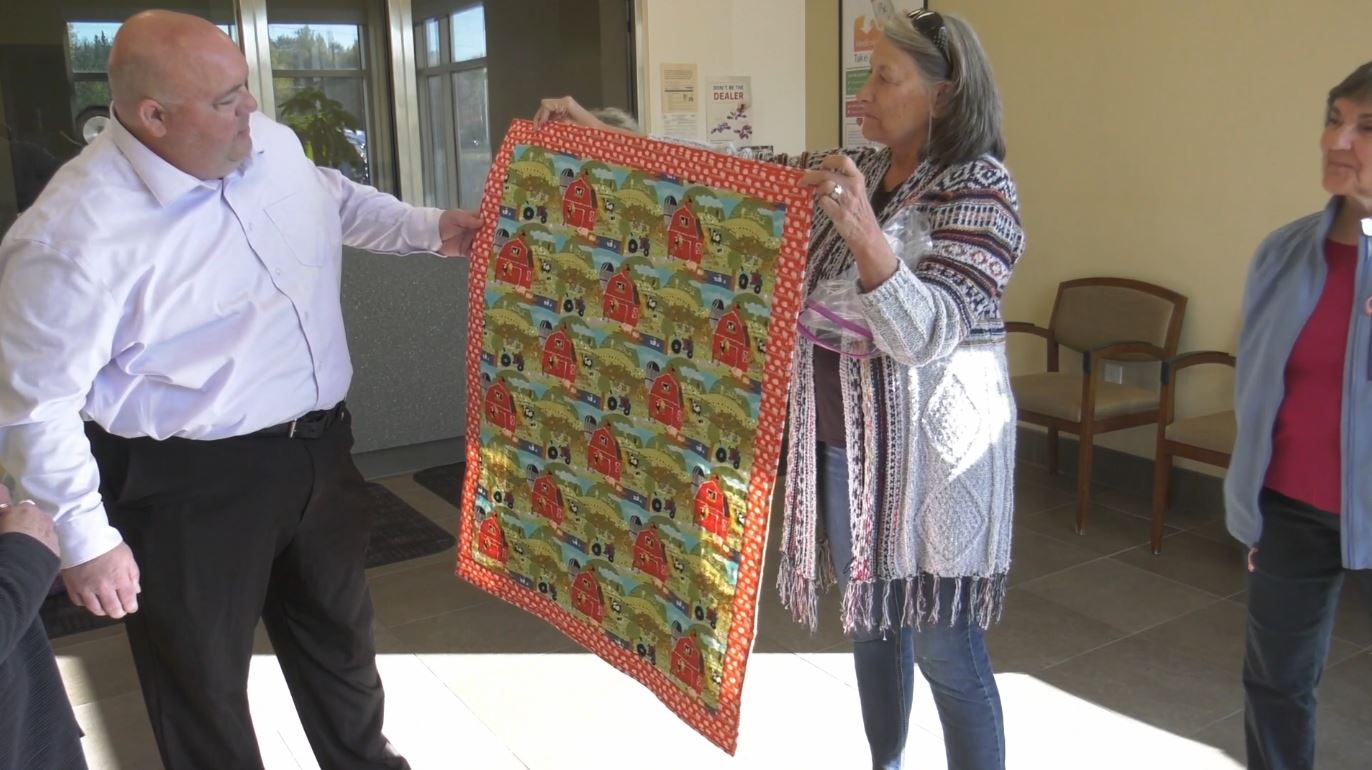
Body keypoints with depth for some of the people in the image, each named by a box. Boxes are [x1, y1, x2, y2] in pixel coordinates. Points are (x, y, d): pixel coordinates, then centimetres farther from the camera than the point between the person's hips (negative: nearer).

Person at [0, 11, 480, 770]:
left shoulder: (272, 142, -4)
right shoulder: (72, 235, -26)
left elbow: (331, 196, 19)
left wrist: (428, 229, 11)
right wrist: (86, 536, -15)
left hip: (319, 447, 7)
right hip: (191, 485, -7)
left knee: (340, 632, 27)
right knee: (204, 682, 13)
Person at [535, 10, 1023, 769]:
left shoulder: (980, 190, -14)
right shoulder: (849, 170, 5)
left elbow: (926, 333, -27)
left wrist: (863, 234, -42)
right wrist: (597, 131, 1)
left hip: (931, 453, -7)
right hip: (845, 444, 7)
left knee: (946, 651, 4)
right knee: (871, 622, 20)